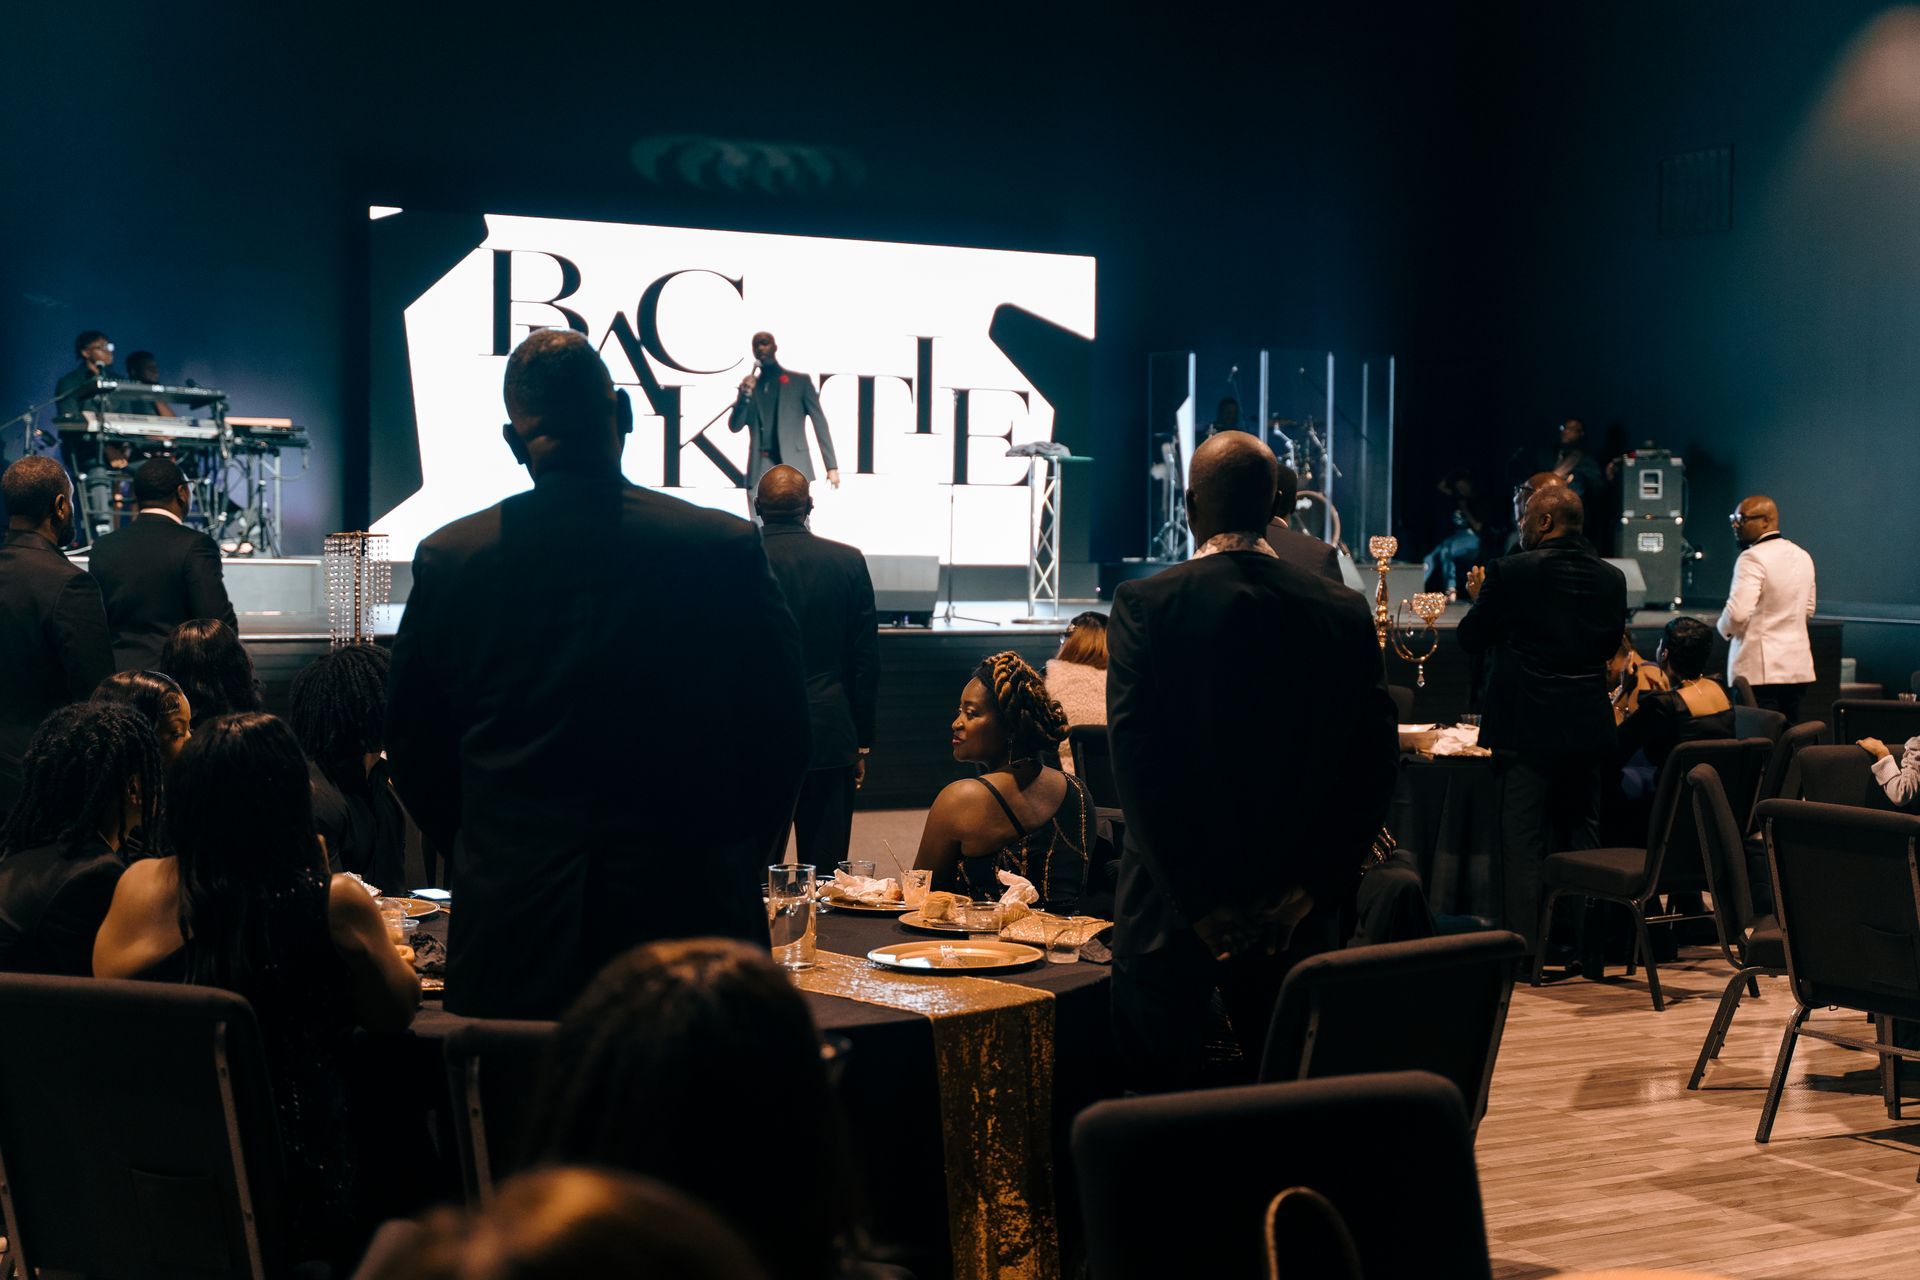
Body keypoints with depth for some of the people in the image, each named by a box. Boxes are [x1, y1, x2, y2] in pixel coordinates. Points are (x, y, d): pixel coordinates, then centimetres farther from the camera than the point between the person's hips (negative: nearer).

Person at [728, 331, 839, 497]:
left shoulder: (800, 381, 8)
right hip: (761, 468, 3)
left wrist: (832, 466, -4)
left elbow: (819, 422, 4)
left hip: (793, 466, -3)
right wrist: (745, 395, -7)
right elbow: (734, 426, 11)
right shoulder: (750, 386, 17)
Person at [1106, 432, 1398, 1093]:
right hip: (1298, 914, 3)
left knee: (1162, 1095, 4)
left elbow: (1138, 760, -14)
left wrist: (1198, 903, -10)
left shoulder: (1145, 605, -9)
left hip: (1174, 912, -3)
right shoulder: (1343, 612, 1)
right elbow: (1376, 762, -1)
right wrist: (1312, 889, -2)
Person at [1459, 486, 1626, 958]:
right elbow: (1611, 644, 13)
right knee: (1581, 837, 14)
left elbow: (1471, 639, -4)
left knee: (1522, 840, -1)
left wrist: (1480, 596, 13)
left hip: (1526, 726, -5)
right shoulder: (1610, 578, 2)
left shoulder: (1510, 572, -13)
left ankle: (1526, 947, -4)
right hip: (1586, 726, 5)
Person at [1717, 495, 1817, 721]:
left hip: (1760, 671, -8)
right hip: (1798, 668, 8)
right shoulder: (1801, 556, 13)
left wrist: (1725, 628, -2)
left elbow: (1738, 613, -22)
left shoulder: (1753, 558, -14)